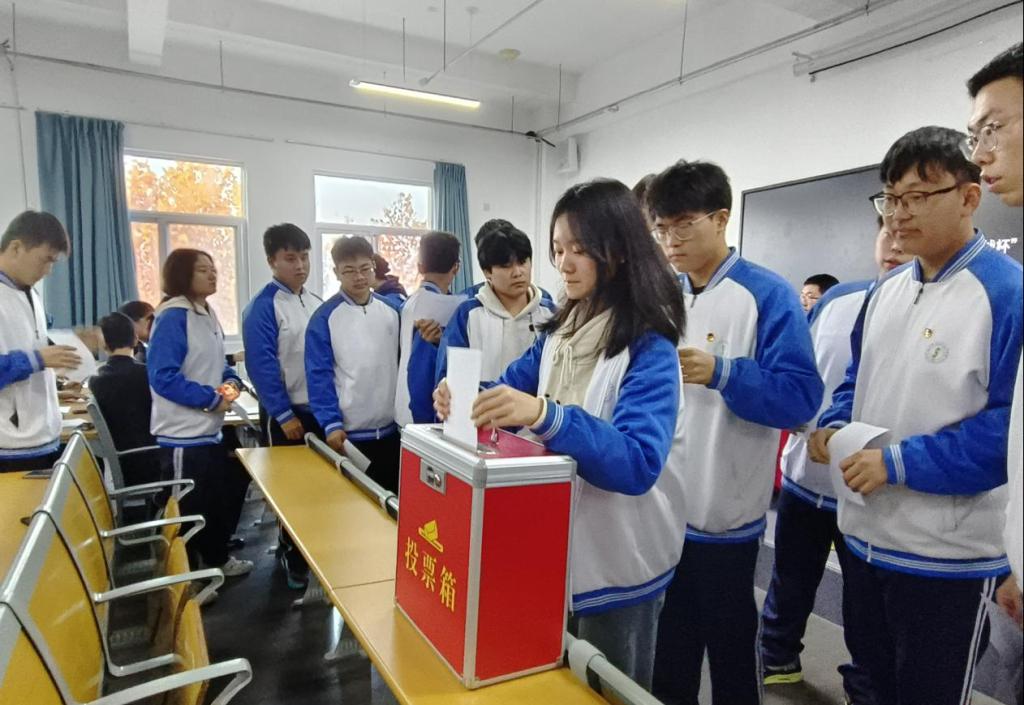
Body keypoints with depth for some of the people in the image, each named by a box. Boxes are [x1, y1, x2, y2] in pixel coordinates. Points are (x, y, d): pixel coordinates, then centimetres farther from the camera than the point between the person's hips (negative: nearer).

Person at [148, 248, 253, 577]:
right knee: (188, 509, 4)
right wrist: (212, 399, -20)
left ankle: (217, 557, 38)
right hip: (183, 435, -9)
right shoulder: (173, 317, -17)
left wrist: (231, 381, -2)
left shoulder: (208, 315, 11)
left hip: (209, 430, 9)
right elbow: (163, 377, -23)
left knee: (221, 496, 20)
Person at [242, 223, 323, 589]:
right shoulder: (263, 307, -11)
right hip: (287, 413, -6)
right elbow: (262, 365, -15)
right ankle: (294, 558, 27)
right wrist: (284, 415, -14)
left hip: (321, 408, 6)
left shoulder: (318, 303, 8)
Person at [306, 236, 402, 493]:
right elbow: (319, 375, -8)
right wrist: (331, 423, -16)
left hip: (391, 428, 3)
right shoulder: (325, 317, -6)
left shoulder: (393, 309, 4)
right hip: (348, 433, -3)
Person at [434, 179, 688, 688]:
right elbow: (508, 389, 3)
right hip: (553, 551, 7)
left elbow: (639, 463, -31)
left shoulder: (649, 350, -20)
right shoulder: (559, 332, 3)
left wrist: (545, 415, -44)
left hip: (616, 568, -6)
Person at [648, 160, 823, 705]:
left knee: (728, 641, 14)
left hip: (722, 511, -5)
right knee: (667, 640, 22)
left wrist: (722, 373, -29)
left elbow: (800, 396, -18)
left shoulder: (768, 296, -11)